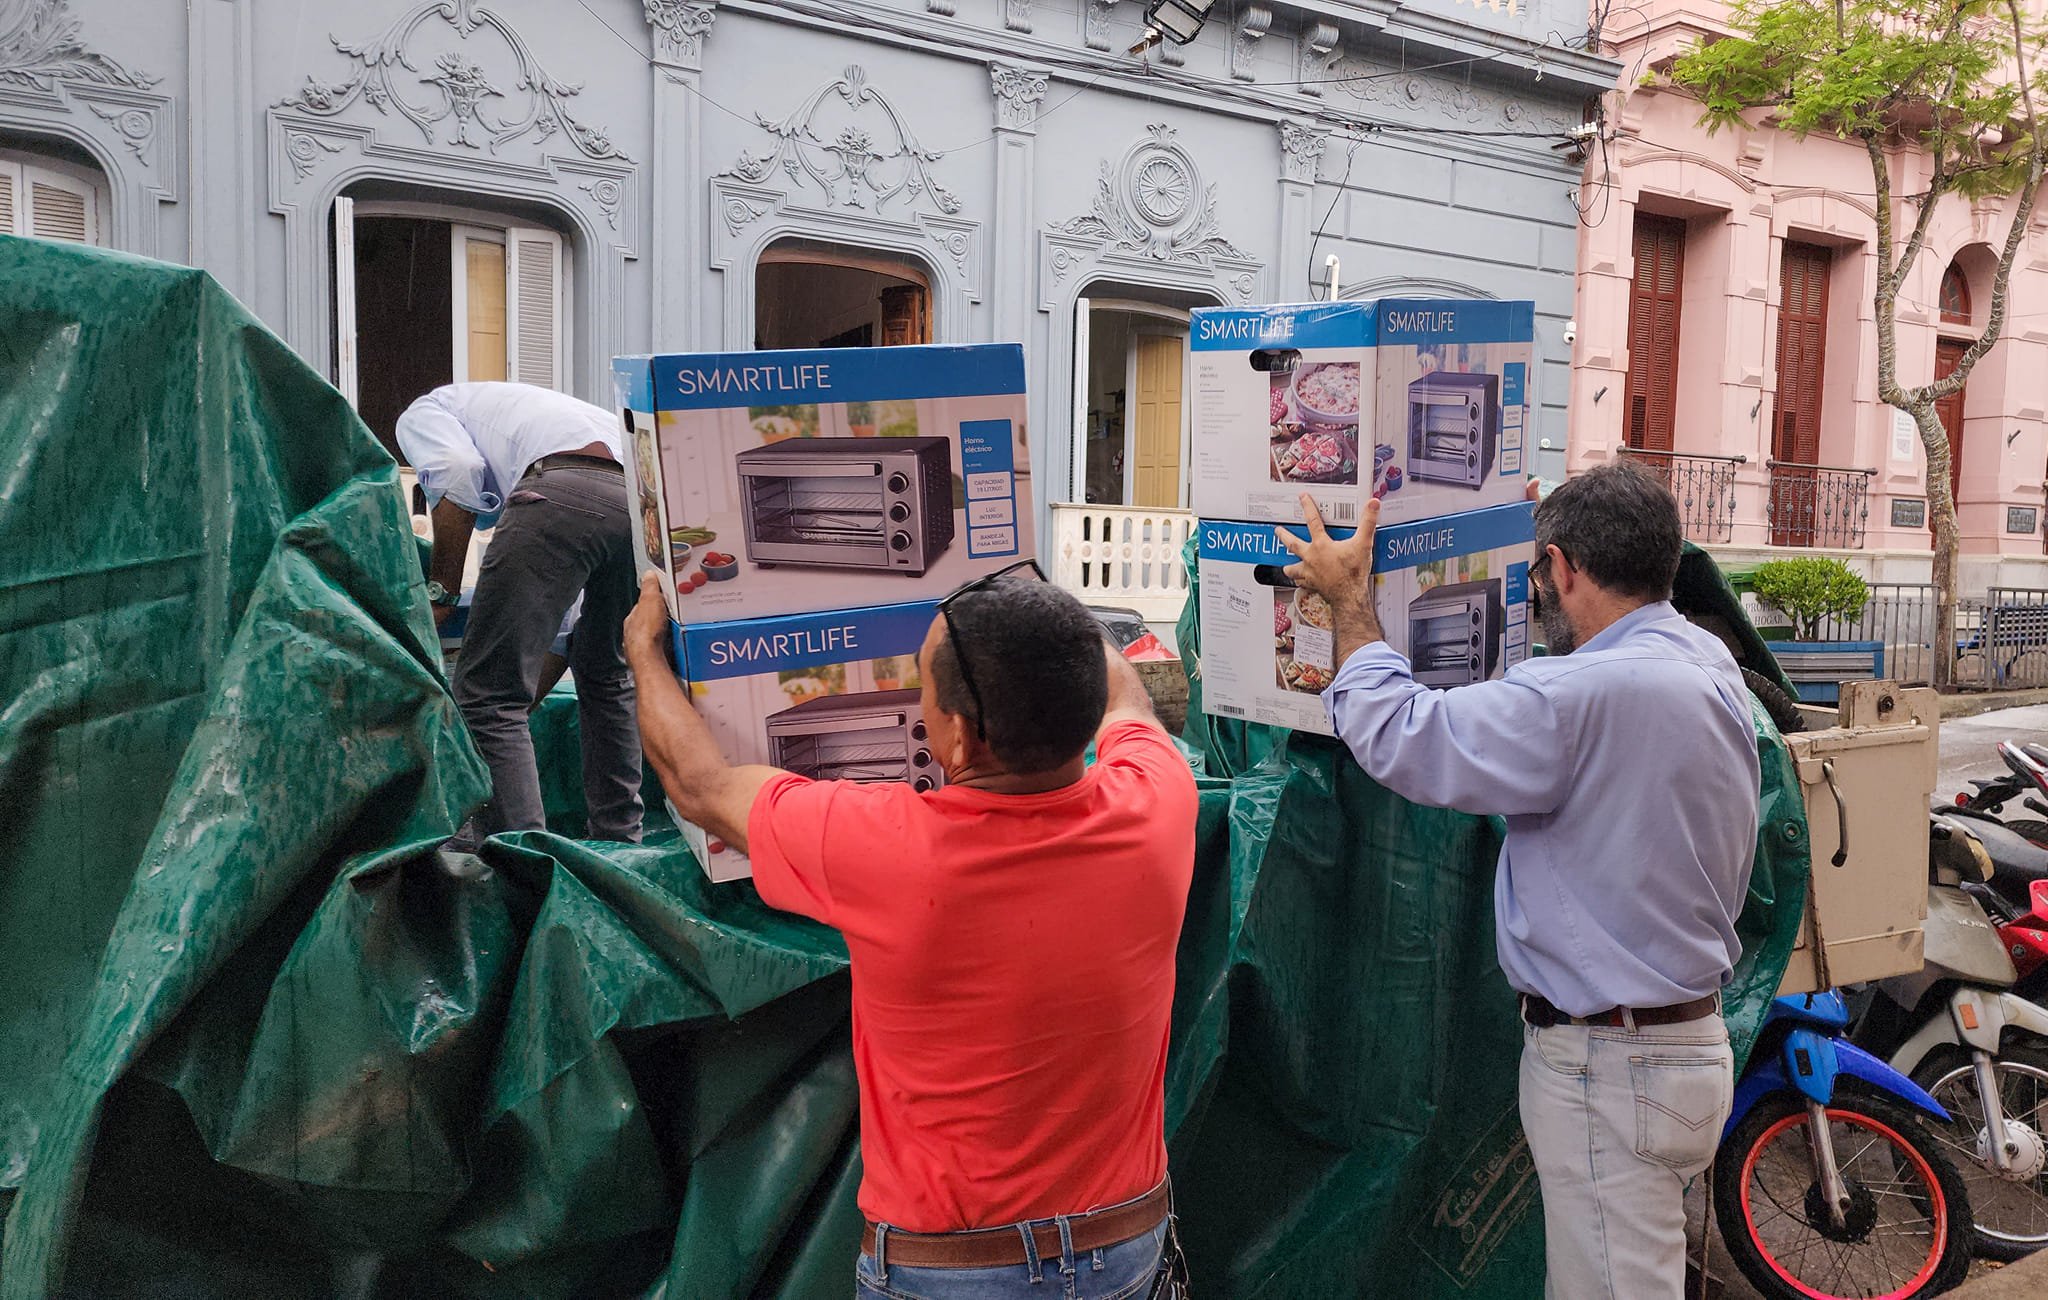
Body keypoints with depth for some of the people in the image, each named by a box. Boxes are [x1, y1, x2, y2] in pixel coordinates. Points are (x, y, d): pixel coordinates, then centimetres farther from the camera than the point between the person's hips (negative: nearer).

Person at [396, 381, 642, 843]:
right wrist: (530, 701, 50)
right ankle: (618, 843, 32)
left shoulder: (422, 412, 28)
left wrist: (440, 593, 7)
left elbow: (457, 473, 0)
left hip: (561, 491, -7)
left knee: (484, 696, 2)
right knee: (607, 675, 28)